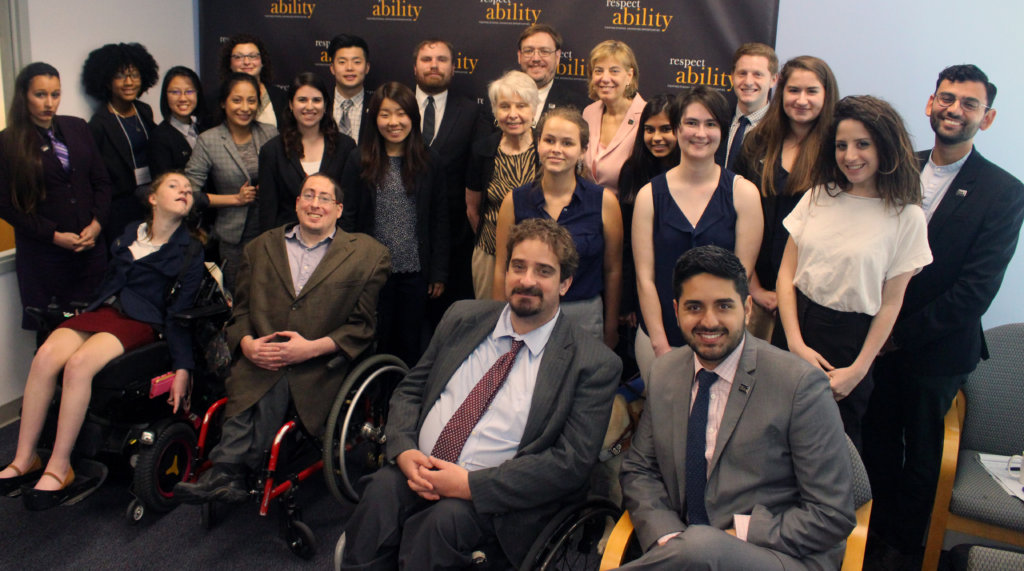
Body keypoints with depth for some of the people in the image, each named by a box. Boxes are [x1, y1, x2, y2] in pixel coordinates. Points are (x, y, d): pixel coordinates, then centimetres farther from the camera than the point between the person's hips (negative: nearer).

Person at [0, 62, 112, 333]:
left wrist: (97, 223, -4)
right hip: (44, 255, -3)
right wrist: (54, 236, -11)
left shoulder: (77, 128, 9)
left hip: (90, 247, 3)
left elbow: (101, 180, 11)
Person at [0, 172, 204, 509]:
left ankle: (59, 468, -22)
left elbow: (181, 312, -1)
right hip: (102, 310, 5)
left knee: (79, 363, -31)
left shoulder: (190, 251, 4)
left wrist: (182, 368, -10)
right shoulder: (130, 234, 18)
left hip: (142, 320, -4)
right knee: (45, 356, -24)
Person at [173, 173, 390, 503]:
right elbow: (241, 310, 19)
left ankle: (226, 472, -23)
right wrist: (246, 343, -4)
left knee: (268, 397, -30)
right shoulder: (261, 248, 21)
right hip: (260, 363, 3)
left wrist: (313, 348, -11)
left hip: (319, 369, -2)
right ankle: (230, 476, -22)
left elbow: (363, 326, 2)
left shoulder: (368, 255, 8)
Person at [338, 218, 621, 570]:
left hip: (492, 496, -3)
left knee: (447, 517, -33)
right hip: (417, 471, 4)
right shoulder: (464, 318, 11)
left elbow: (573, 461, -9)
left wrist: (471, 484, -16)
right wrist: (403, 451, -7)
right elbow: (409, 389, 15)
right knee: (383, 487, -28)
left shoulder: (593, 365, -4)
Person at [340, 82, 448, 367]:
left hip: (415, 271, 1)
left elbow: (439, 219, 4)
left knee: (410, 345, 10)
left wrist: (439, 272, 1)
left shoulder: (429, 162, 2)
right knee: (375, 344, 8)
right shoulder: (360, 161, 1)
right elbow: (348, 218, 1)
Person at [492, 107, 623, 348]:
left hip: (584, 319, -1)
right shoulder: (514, 201, -1)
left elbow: (613, 271, 3)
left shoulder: (604, 201, -4)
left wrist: (610, 330, 7)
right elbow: (501, 269, 6)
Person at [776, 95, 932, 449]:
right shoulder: (818, 196, 3)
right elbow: (786, 273, 1)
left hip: (850, 340, -2)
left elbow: (890, 304, -5)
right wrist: (796, 344, -8)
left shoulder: (906, 216, -6)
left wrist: (858, 370, -8)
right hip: (797, 323, 3)